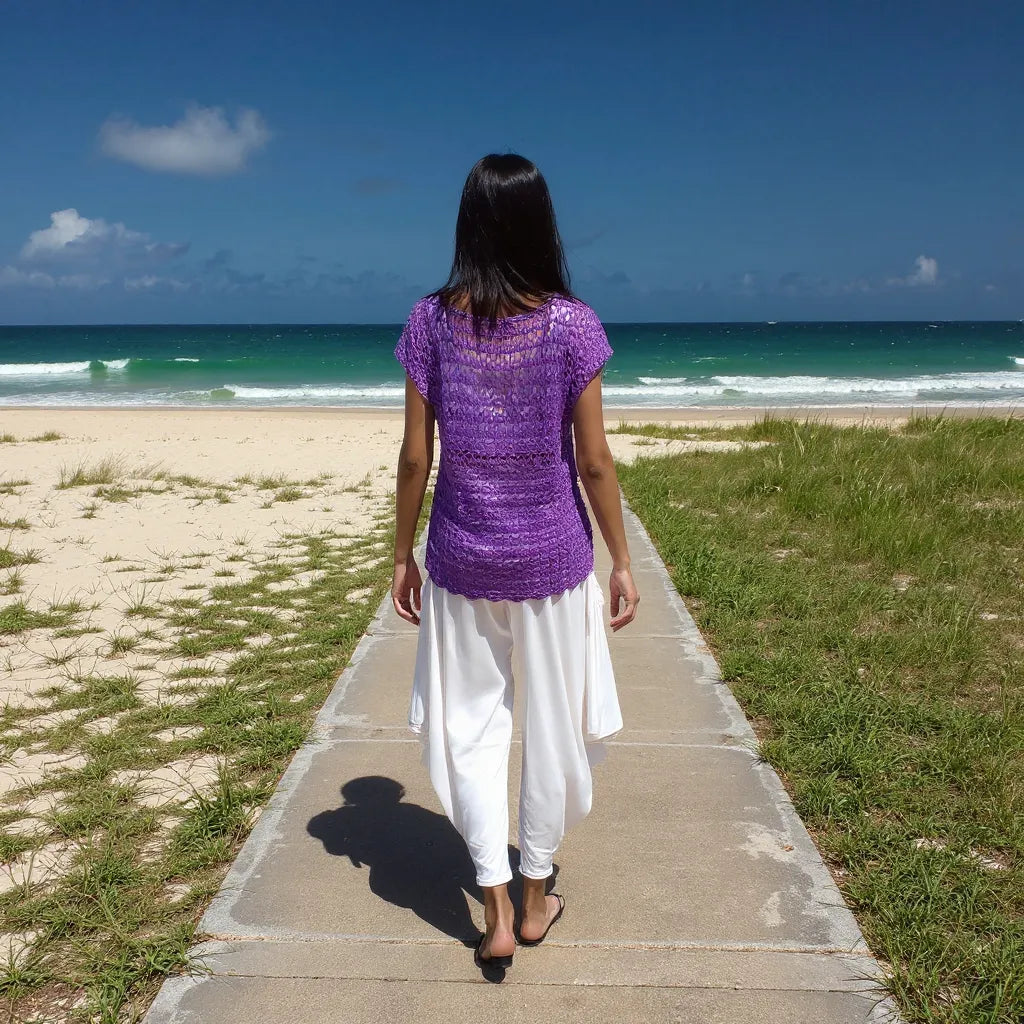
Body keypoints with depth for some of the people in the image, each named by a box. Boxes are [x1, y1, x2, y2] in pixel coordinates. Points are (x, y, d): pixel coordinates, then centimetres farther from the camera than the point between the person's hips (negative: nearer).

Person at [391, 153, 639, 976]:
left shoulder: (432, 321, -5)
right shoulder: (571, 323, -9)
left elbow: (415, 456, -4)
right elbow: (593, 460, -8)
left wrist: (402, 555, 8)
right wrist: (622, 561, 3)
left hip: (461, 558, 1)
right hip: (551, 555, -1)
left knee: (470, 726, 14)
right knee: (551, 725, 15)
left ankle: (495, 907, 15)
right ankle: (535, 896, 31)